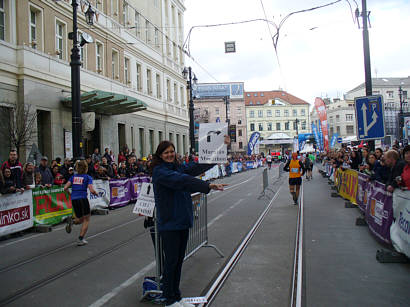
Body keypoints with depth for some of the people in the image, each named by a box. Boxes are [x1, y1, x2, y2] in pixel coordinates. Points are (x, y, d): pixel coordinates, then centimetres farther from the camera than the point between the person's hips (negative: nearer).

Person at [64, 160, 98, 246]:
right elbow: (91, 190, -11)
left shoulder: (73, 177, 12)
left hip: (74, 200, 5)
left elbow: (65, 188, 1)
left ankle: (72, 221, -12)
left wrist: (69, 193, 19)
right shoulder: (87, 177, -1)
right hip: (83, 199, -5)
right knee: (86, 220, 9)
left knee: (80, 220, 21)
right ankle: (80, 239, 1)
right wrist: (96, 193, 9)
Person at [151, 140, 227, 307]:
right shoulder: (159, 171, -13)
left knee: (179, 260, 14)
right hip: (169, 224, -7)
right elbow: (181, 181, -27)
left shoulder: (178, 167, 11)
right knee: (171, 261, 2)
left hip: (183, 221, 7)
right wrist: (208, 186, -36)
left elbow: (196, 168, 1)